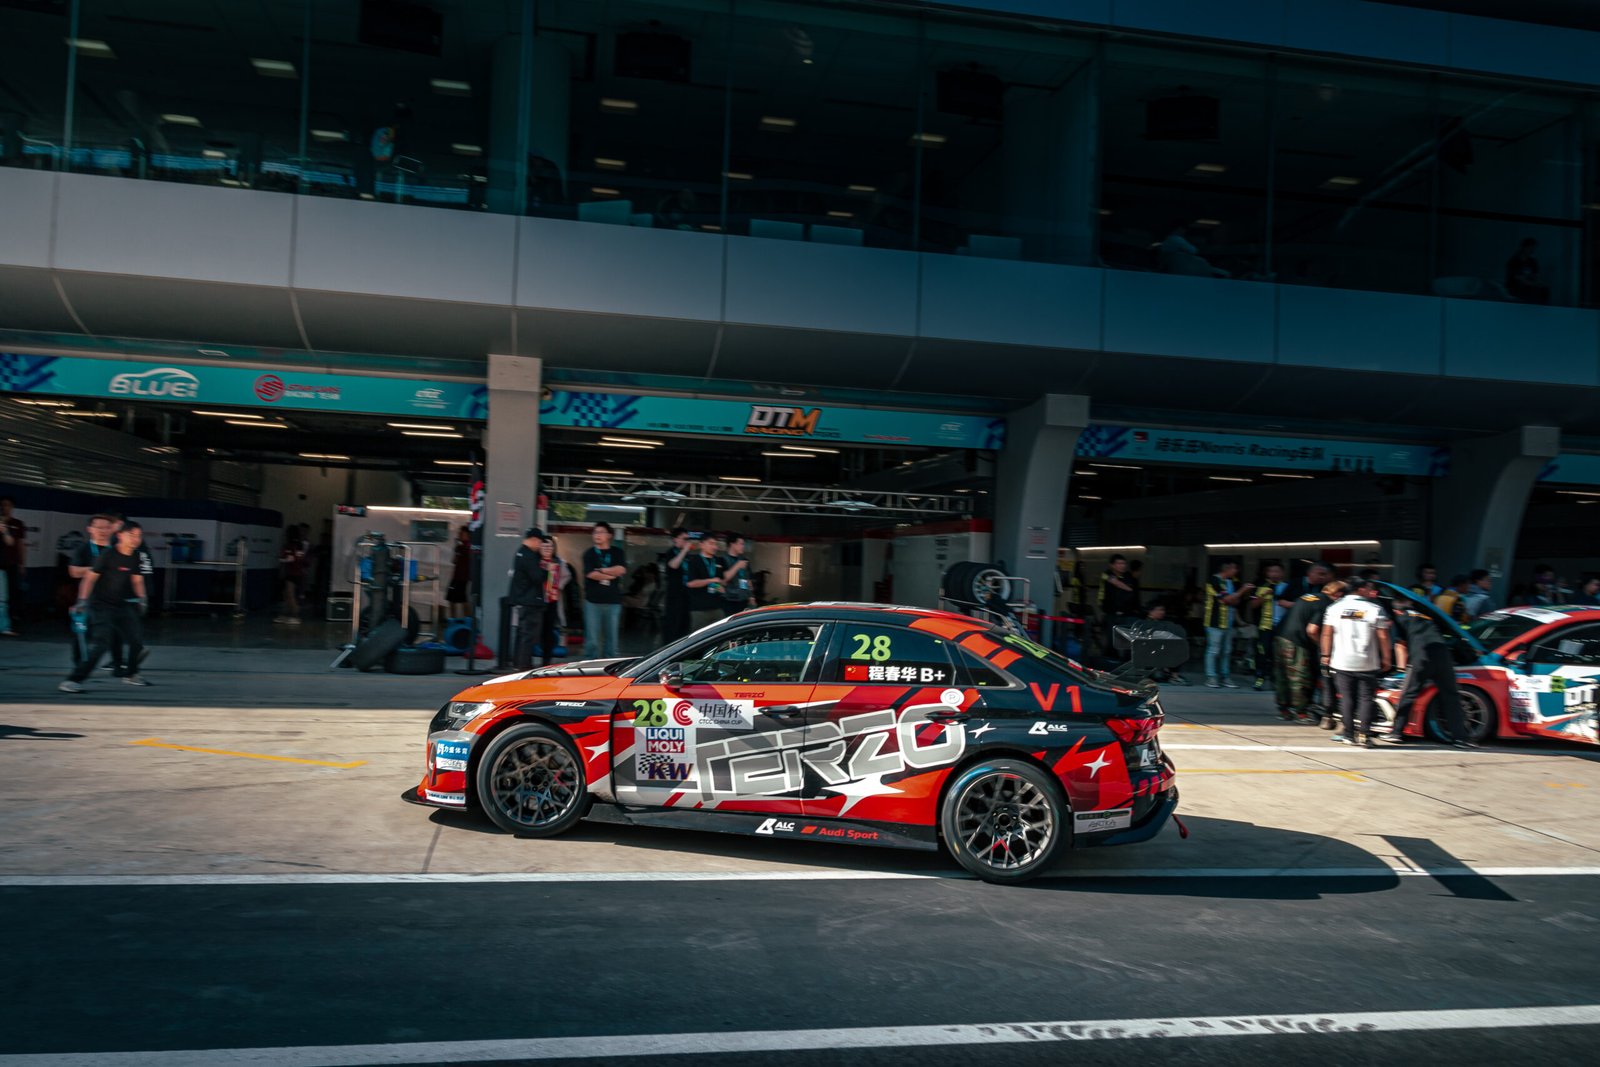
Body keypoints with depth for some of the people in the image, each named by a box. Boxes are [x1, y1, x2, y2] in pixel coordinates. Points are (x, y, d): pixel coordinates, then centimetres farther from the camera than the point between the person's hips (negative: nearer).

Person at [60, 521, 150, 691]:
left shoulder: (135, 557, 4)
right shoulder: (108, 555, -16)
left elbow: (137, 580, 15)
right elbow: (90, 577, -18)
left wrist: (142, 598, 0)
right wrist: (82, 600, -26)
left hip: (121, 604, 7)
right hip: (101, 604, -7)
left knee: (136, 638, 13)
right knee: (101, 642, -21)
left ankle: (131, 674, 36)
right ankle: (73, 680, -17)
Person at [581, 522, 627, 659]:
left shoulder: (618, 553, 11)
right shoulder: (589, 553, 6)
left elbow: (621, 570, -7)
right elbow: (591, 574, -8)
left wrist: (601, 570, -6)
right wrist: (611, 575, -3)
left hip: (613, 601, 2)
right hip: (593, 601, -2)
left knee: (611, 637, 4)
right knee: (592, 639, -3)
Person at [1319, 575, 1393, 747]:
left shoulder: (1335, 607, 3)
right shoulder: (1375, 609, -5)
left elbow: (1326, 634, 3)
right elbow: (1383, 637, -6)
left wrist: (1326, 655, 11)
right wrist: (1387, 659, 3)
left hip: (1341, 662, 2)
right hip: (1367, 663, -2)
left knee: (1347, 699, 8)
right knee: (1366, 698, 3)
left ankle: (1349, 735, 9)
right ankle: (1365, 735, -4)